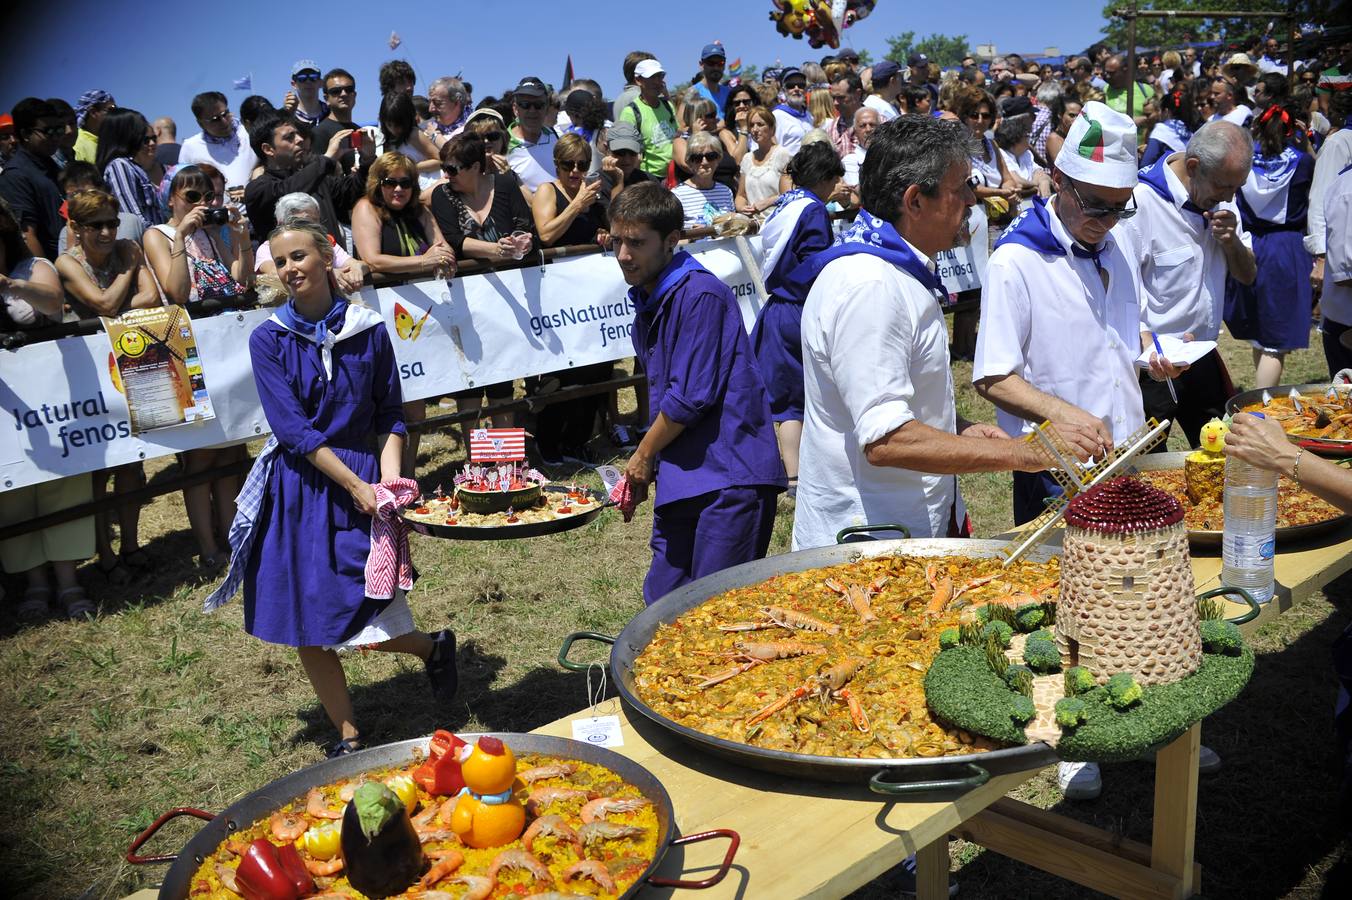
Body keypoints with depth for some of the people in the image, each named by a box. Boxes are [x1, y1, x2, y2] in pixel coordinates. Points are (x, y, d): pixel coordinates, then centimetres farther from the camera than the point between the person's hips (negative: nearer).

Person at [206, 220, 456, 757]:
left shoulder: (369, 330, -1)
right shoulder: (268, 340, -3)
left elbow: (390, 416, 4)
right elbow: (293, 428, -10)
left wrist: (388, 479, -10)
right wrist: (354, 484, -16)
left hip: (364, 481, -1)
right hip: (296, 489, 1)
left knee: (369, 625, -7)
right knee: (304, 625, 6)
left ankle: (434, 647, 27)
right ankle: (348, 735, 24)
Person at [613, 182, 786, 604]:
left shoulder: (700, 294, -14)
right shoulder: (647, 303, 15)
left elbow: (691, 398, -17)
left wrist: (643, 455, -3)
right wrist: (645, 467, 13)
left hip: (729, 477, -9)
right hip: (679, 482, 9)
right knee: (662, 603, 11)